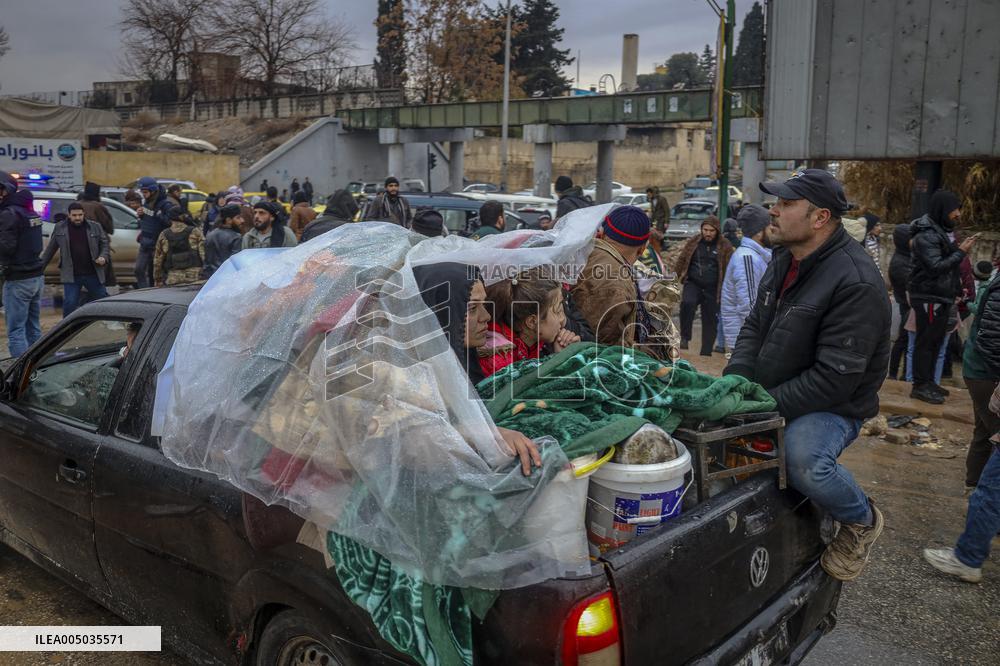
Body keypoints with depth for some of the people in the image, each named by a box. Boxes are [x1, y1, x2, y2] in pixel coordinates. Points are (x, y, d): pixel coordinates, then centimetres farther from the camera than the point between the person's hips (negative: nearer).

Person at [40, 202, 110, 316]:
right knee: (69, 303, -3)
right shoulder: (60, 228, 3)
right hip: (71, 275, -1)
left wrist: (103, 256, -11)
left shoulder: (95, 227, 2)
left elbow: (105, 244, 9)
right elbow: (50, 249, 10)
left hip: (93, 274, 1)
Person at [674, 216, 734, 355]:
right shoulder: (693, 242, 5)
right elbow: (682, 260, 10)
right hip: (693, 284, 0)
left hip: (713, 289, 0)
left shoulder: (725, 247, 0)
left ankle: (706, 352, 18)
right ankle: (685, 337, -16)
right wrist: (677, 277, 4)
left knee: (710, 320, 5)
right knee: (687, 303, -30)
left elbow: (729, 269, 1)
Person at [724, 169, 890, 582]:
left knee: (803, 461, -36)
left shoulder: (855, 283, -23)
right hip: (767, 392, 9)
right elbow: (754, 327, 10)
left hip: (832, 407, -8)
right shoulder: (784, 260, 6)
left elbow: (834, 377, -26)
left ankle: (862, 521, 0)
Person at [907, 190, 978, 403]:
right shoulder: (926, 235, -16)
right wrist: (961, 251, -21)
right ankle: (920, 386, 3)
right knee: (925, 342, -4)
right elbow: (936, 266, -23)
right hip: (929, 298, -10)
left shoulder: (941, 231, 14)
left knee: (935, 341, 14)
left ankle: (928, 382, 23)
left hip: (941, 296, 10)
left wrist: (956, 284, 13)